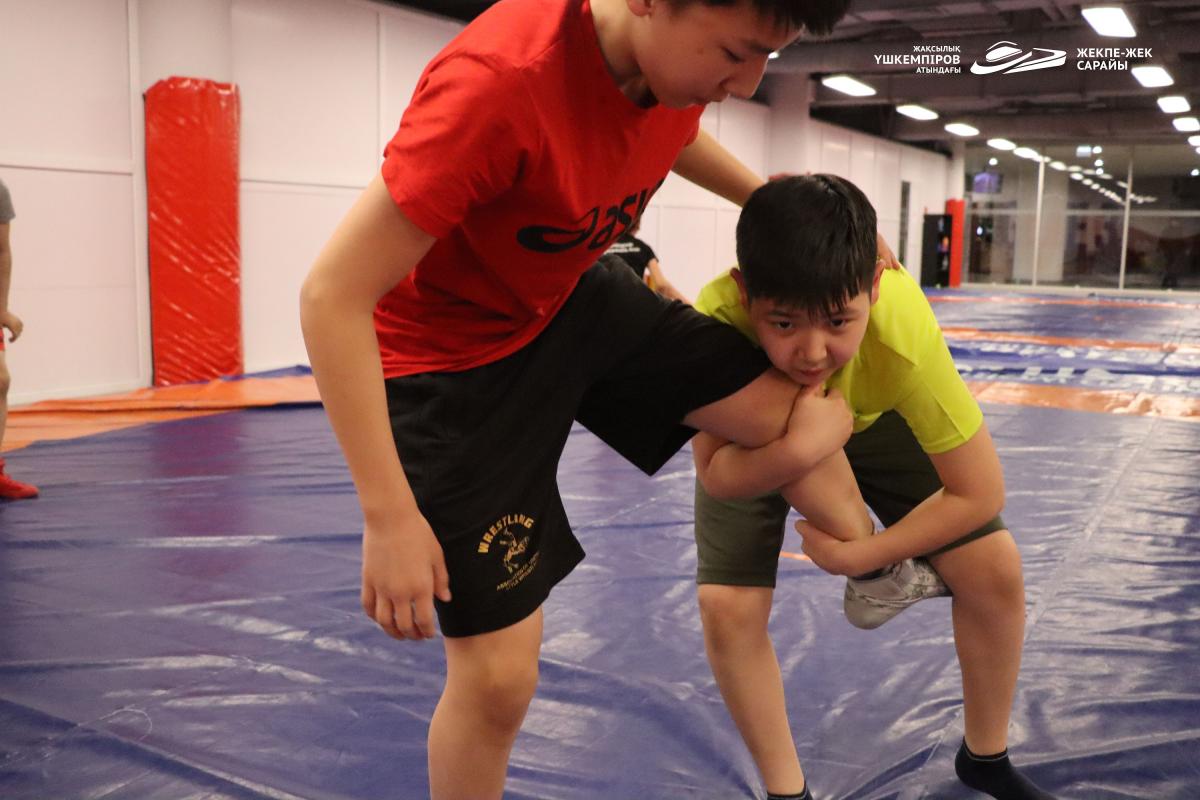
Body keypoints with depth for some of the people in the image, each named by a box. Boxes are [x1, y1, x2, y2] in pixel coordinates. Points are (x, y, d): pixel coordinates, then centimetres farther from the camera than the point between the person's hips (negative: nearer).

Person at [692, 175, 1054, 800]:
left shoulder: (903, 332, -41)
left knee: (996, 572, -9)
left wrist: (857, 556, -26)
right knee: (727, 608, -15)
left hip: (877, 418, 1)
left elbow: (980, 494, -28)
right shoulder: (719, 316, -41)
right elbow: (714, 474, -29)